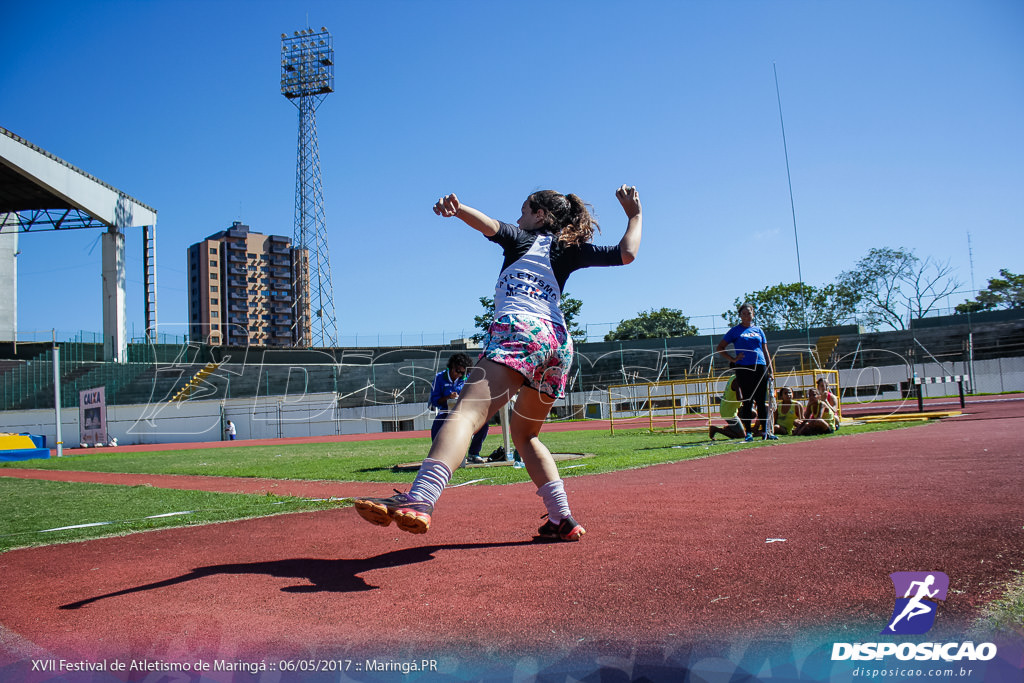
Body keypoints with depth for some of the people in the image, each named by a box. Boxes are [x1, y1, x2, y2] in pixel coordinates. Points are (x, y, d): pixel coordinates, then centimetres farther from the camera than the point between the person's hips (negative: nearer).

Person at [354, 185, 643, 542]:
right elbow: (626, 253, 22)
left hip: (520, 330, -6)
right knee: (524, 433, 23)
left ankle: (419, 500, -49)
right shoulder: (569, 249, 26)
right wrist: (635, 214, 37)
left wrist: (457, 209, -15)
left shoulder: (522, 239, 20)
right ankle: (562, 519, 16)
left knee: (468, 410, -26)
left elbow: (489, 226, -2)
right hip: (560, 342, 6)